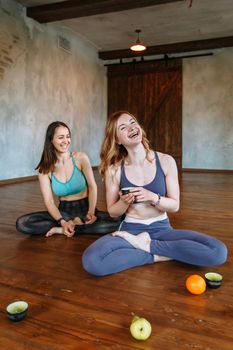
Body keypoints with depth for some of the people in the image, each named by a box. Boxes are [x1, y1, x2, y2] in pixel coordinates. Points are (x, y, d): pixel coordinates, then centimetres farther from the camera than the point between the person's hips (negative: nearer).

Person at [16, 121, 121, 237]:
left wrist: (91, 212, -23)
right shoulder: (45, 169, -4)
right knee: (22, 223, -19)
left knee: (115, 222, -30)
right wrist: (62, 222, -26)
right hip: (64, 210, 1)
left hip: (84, 208, 0)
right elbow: (48, 200, -9)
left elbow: (92, 186, -8)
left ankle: (60, 230, -18)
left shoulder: (81, 158, -6)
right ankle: (75, 223, -15)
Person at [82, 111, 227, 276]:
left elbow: (174, 205, -1)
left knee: (219, 251, -22)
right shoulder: (114, 170, -6)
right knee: (91, 261, -31)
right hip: (131, 229, 0)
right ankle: (157, 255, -12)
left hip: (161, 228, 1)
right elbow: (113, 212, 2)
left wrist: (153, 197, -22)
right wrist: (124, 202, -20)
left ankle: (146, 245, -10)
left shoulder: (166, 161, -5)